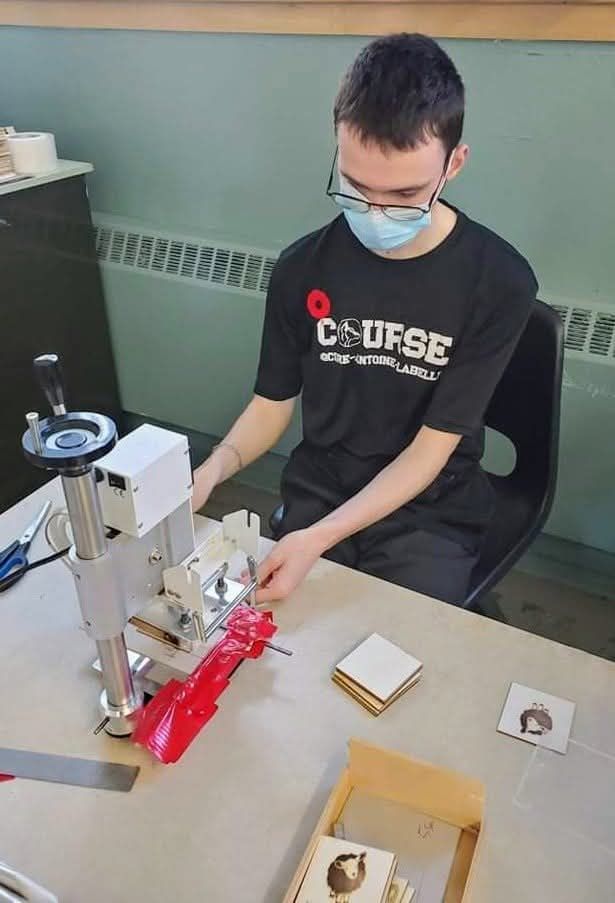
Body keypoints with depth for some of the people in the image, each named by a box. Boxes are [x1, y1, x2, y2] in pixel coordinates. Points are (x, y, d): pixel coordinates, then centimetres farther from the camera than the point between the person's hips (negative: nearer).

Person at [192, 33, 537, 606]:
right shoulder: (302, 268, -7)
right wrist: (211, 472, -18)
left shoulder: (498, 283, -16)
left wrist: (320, 539, -26)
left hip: (431, 512, -1)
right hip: (316, 493, 2)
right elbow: (272, 403, 2)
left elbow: (430, 451, -15)